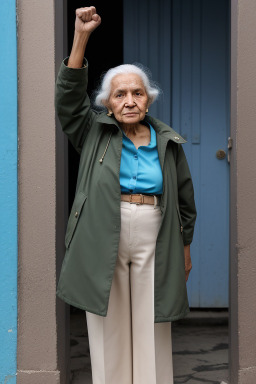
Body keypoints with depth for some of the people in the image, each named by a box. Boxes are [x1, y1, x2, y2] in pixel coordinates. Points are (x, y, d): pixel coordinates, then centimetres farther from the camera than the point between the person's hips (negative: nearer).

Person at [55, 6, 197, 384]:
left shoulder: (168, 142, 8)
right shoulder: (94, 133, 5)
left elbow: (185, 198, 14)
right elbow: (69, 97, -10)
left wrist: (185, 246, 15)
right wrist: (81, 38, -18)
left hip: (154, 248, 1)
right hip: (103, 249, -1)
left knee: (151, 333, 6)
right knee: (109, 331, 5)